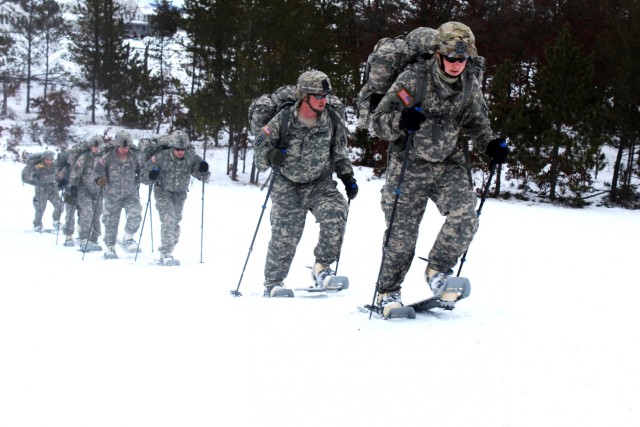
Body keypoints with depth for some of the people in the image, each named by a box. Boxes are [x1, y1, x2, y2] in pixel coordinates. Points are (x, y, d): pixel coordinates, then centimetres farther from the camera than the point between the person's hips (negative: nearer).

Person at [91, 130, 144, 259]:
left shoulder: (134, 157, -4)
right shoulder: (107, 157, -11)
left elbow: (141, 171, 12)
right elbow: (96, 171, -11)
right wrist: (99, 179, -31)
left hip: (131, 194, 1)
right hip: (112, 196, -1)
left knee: (135, 216, -21)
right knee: (111, 223, 7)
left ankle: (128, 238, 3)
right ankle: (109, 249, 22)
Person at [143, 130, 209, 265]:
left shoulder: (191, 158, -14)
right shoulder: (162, 157, -20)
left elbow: (203, 177, -6)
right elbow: (147, 168, -6)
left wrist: (203, 171, -29)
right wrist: (153, 173, -28)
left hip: (180, 193, 4)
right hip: (163, 191, -4)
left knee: (176, 222, 9)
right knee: (168, 220, -19)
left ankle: (167, 253, 23)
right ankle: (166, 254, -19)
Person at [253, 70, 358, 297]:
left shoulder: (331, 122, -3)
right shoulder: (283, 120, -14)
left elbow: (339, 154, 12)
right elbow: (260, 145, -5)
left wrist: (348, 178, 5)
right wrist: (271, 156, -26)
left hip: (320, 184, 2)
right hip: (287, 186, -2)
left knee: (336, 213, -23)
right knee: (285, 234, -6)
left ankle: (322, 267, -9)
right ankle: (273, 282, 12)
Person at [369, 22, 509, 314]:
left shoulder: (470, 87, -1)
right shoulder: (413, 79, -14)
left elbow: (476, 123, 17)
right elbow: (378, 122, -12)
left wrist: (491, 145, -2)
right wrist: (401, 121, -34)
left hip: (448, 164, 4)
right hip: (409, 166, -4)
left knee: (465, 216, -18)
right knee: (403, 232, -1)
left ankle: (437, 271, 6)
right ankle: (387, 292, 20)